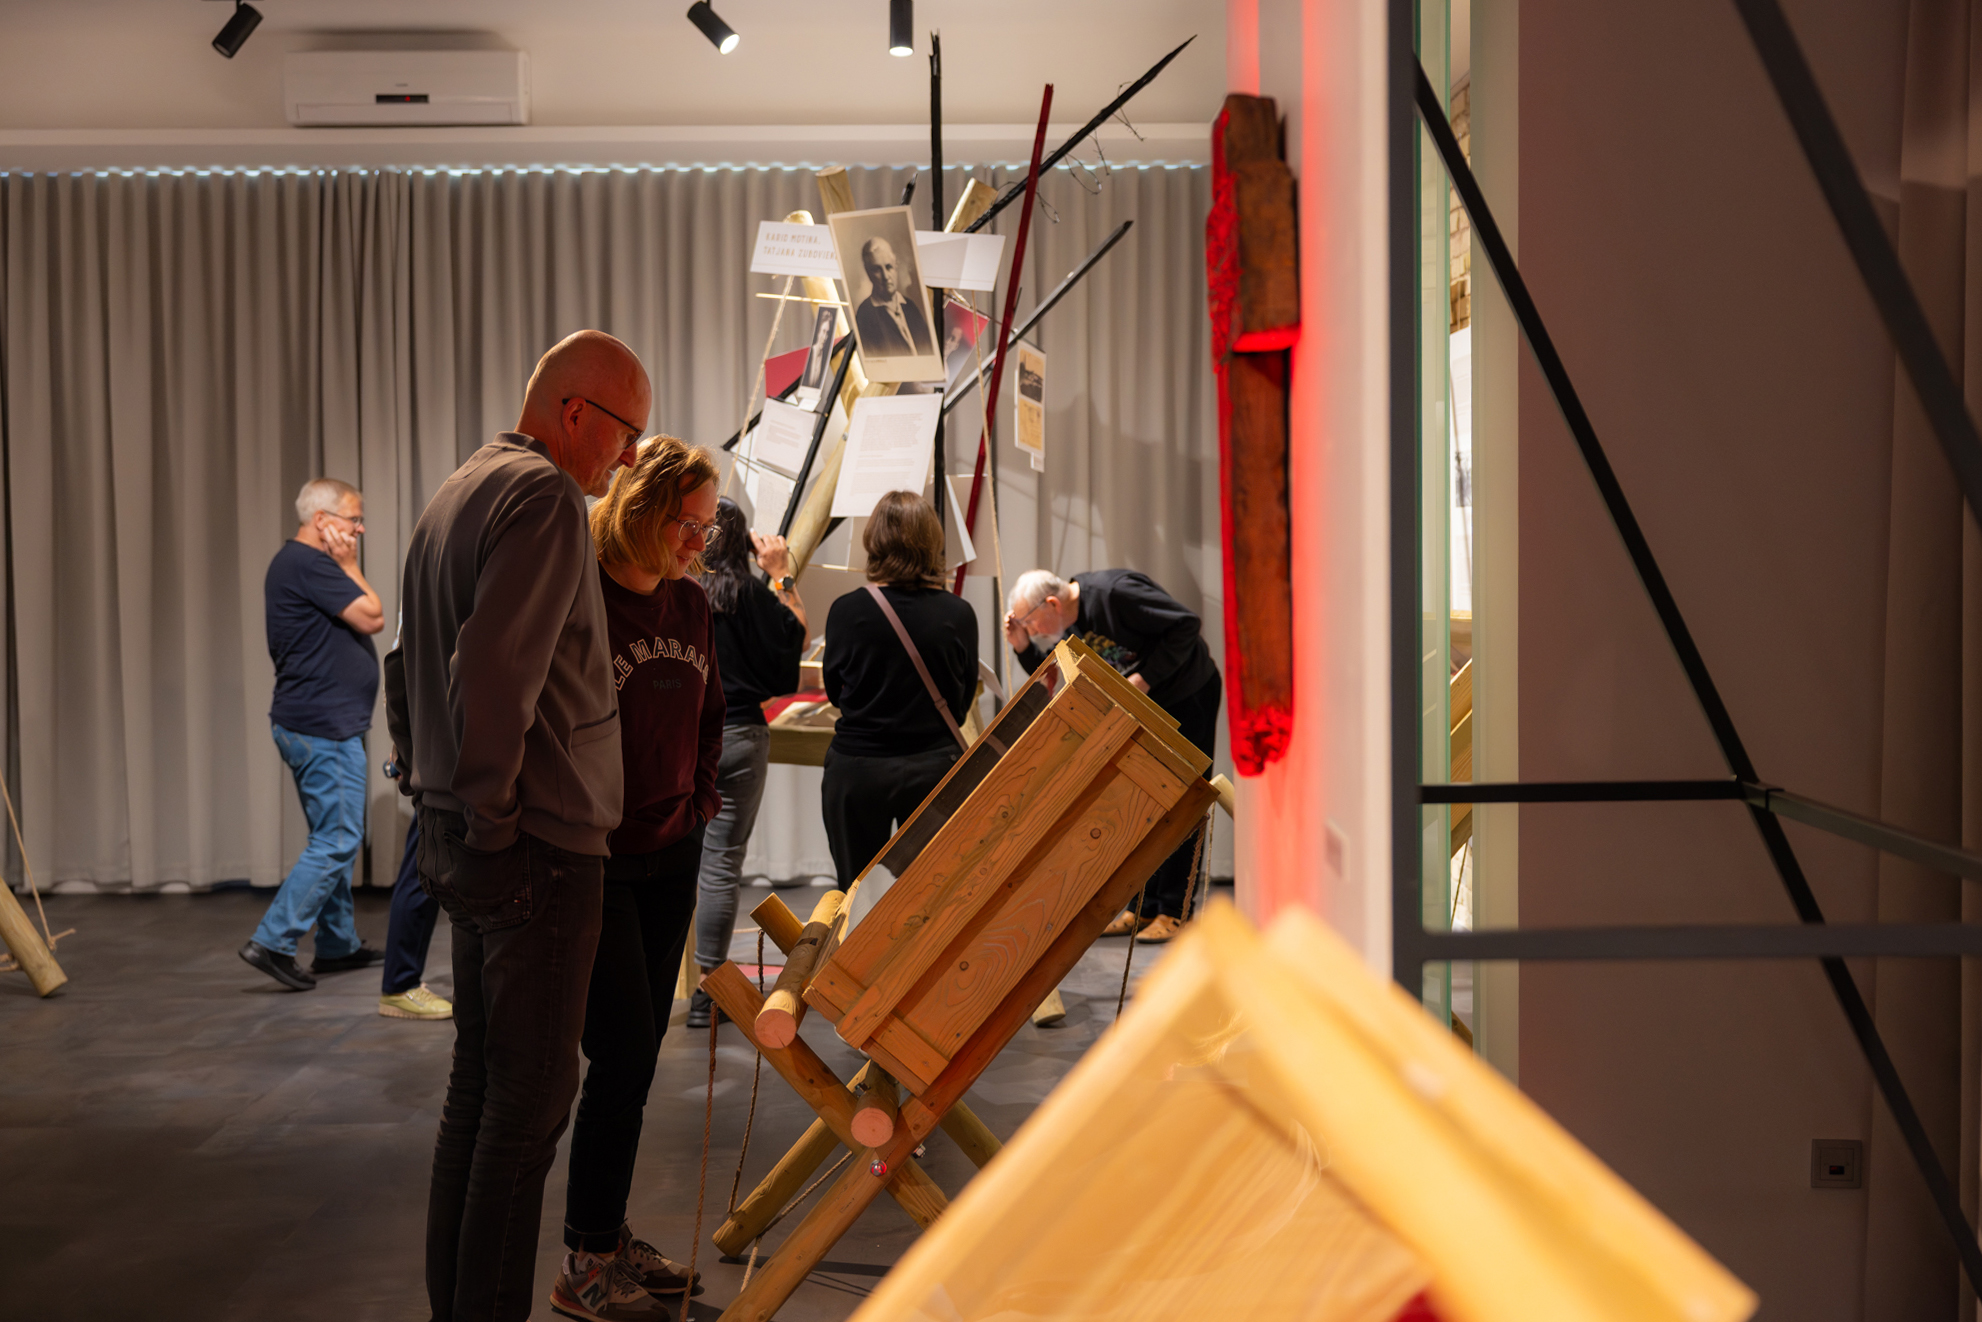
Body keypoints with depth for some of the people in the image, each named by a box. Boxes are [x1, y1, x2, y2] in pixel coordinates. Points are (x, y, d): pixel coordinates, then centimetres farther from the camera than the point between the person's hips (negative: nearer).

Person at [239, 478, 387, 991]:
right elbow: (371, 617, -15)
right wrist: (349, 565, -8)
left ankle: (338, 944, 25)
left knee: (334, 838, 17)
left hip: (318, 727, 11)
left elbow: (369, 619, 17)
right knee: (338, 841, -9)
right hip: (324, 730, -11)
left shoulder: (308, 564, 18)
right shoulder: (306, 564, -16)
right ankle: (273, 940, -9)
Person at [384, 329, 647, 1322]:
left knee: (480, 1082, 16)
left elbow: (406, 663, 23)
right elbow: (495, 673, -25)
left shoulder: (457, 493, 18)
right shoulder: (545, 496, -13)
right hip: (537, 847, -10)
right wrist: (492, 818, -17)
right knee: (530, 1096, -3)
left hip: (461, 841, 10)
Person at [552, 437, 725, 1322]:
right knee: (625, 1052, -8)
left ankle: (608, 1232, 25)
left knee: (640, 1054, 12)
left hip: (670, 858, 7)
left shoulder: (689, 602, 8)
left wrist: (701, 796, 12)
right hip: (593, 863, -7)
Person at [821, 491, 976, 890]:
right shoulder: (959, 615, -8)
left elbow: (834, 689, 5)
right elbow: (963, 703, 4)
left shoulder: (847, 611, -12)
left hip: (856, 769, -1)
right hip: (934, 767, 1)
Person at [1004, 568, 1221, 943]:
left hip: (1188, 695, -8)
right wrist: (1022, 648, -12)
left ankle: (1174, 913, 0)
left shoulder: (1115, 592, -29)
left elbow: (1186, 624, -27)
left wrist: (1146, 678, -27)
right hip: (1143, 703, 9)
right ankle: (1144, 910, 15)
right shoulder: (1069, 623, -3)